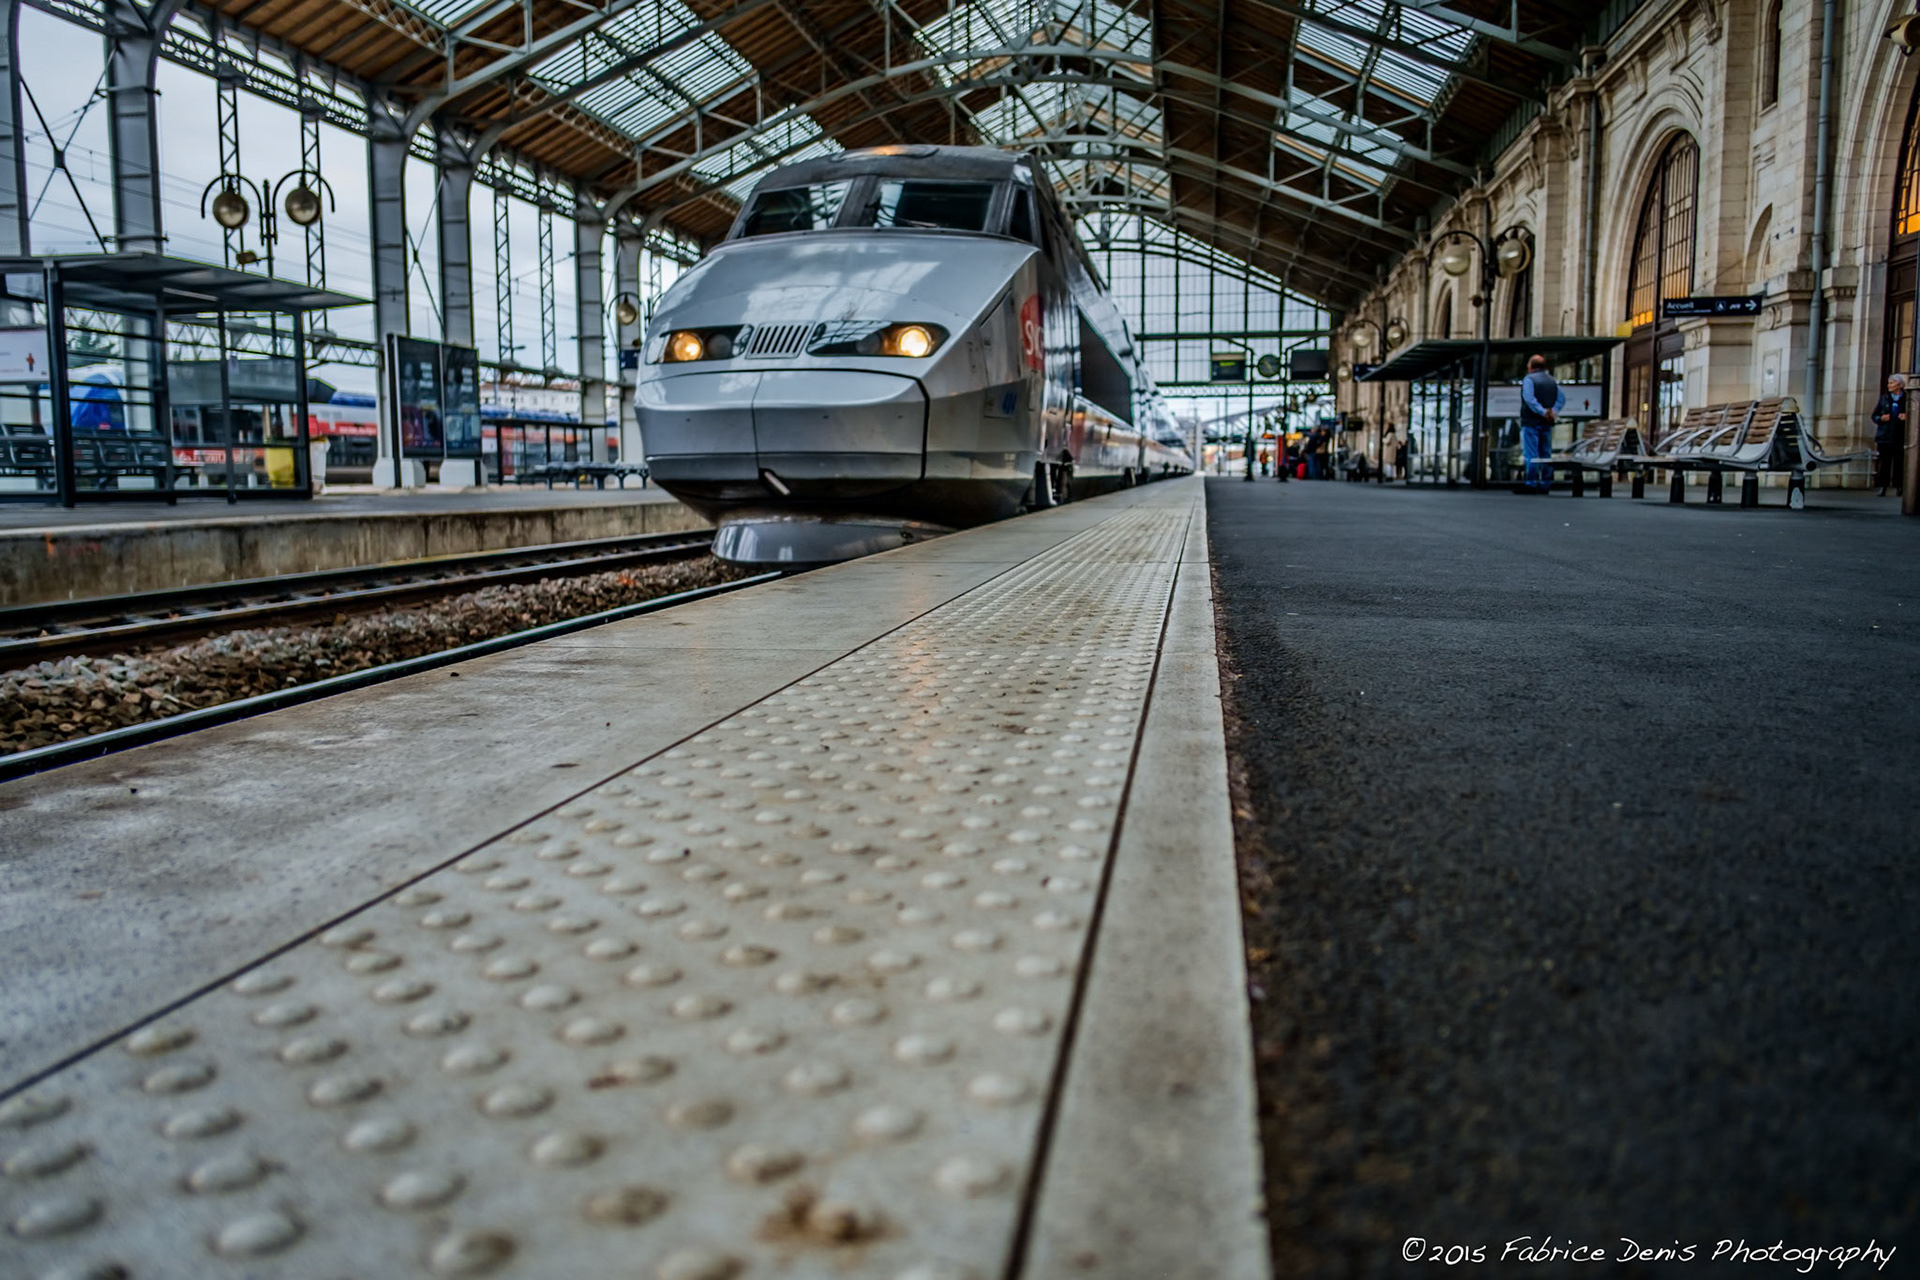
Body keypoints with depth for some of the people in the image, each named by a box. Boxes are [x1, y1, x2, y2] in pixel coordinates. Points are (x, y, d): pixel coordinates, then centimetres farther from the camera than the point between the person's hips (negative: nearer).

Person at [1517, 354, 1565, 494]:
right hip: (1547, 424, 7)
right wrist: (1554, 411, -2)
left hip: (1531, 422, -7)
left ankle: (1531, 484, -11)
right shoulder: (1552, 380, 15)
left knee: (1531, 454, -7)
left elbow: (1529, 399, -20)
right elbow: (1562, 398, 9)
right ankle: (1546, 484, 11)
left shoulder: (1529, 379, -7)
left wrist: (1543, 412, -17)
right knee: (1546, 454, 10)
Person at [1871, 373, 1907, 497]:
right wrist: (1880, 418, -7)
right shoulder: (1884, 398, 11)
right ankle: (1883, 487, 2)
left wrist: (1907, 417, -13)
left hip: (1900, 437, -2)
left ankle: (1898, 487, 3)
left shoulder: (1907, 399, 4)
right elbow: (1874, 415, 14)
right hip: (1885, 436, 2)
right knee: (1884, 462, 0)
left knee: (1899, 462, -1)